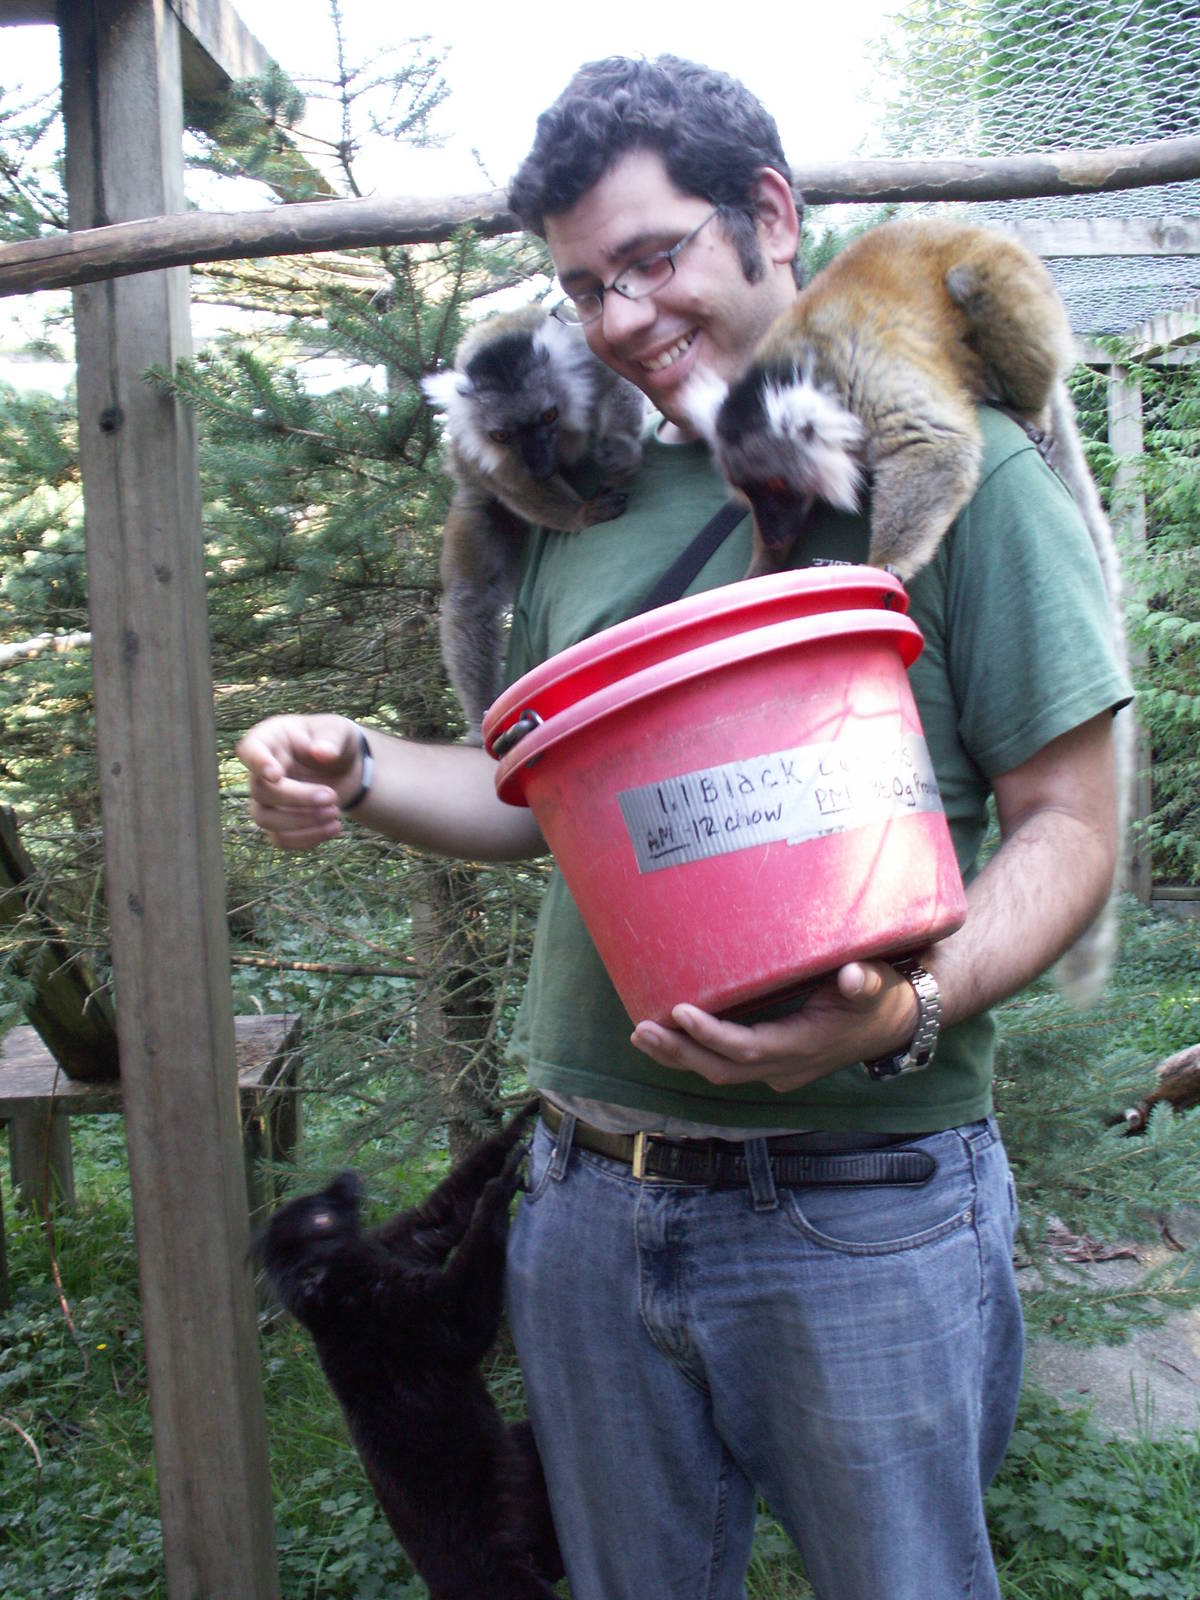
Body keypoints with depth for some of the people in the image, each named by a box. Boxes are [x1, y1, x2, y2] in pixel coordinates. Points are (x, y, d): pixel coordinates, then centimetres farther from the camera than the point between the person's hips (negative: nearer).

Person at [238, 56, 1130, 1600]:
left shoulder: (954, 463, -5)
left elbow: (1067, 825, -7)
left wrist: (908, 1008, -25)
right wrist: (357, 769, -1)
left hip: (859, 1208, -4)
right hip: (590, 1191, 5)